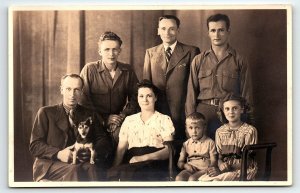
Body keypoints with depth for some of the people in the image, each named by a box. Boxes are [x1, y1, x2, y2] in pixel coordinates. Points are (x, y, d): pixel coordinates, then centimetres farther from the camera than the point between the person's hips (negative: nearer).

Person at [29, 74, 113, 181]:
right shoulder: (46, 113, 12)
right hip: (50, 164, -2)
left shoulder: (89, 115, 21)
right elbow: (35, 145, 3)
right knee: (74, 170, -36)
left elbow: (105, 142, 14)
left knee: (93, 169, -33)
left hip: (82, 164, 2)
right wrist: (58, 154, -15)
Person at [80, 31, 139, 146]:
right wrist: (105, 118, -9)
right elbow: (83, 100, -4)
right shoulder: (89, 69, -2)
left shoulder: (127, 71, 8)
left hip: (120, 120, 3)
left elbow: (134, 97, 15)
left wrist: (124, 114, -3)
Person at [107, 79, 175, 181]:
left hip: (154, 164, -3)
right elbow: (121, 148, 16)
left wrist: (143, 158, -15)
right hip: (131, 165, 3)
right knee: (113, 173, -34)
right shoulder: (129, 120, 22)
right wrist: (115, 167, -6)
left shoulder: (164, 120, 12)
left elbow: (169, 150, 1)